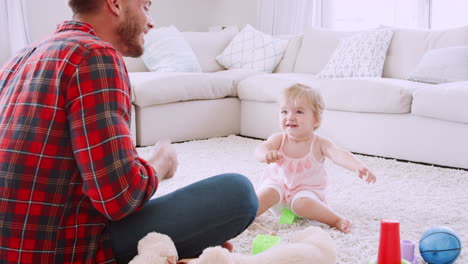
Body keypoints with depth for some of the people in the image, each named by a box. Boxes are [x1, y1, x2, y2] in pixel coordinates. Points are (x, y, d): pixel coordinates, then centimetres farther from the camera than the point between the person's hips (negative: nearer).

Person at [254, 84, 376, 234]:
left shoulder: (319, 143, -13)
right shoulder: (278, 139, -8)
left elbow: (339, 155, -30)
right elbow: (260, 150, -24)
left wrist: (358, 166, -52)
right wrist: (266, 154, -52)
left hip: (307, 189, -2)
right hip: (279, 183, 2)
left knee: (302, 203, -32)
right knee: (267, 192, -29)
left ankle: (335, 220, -22)